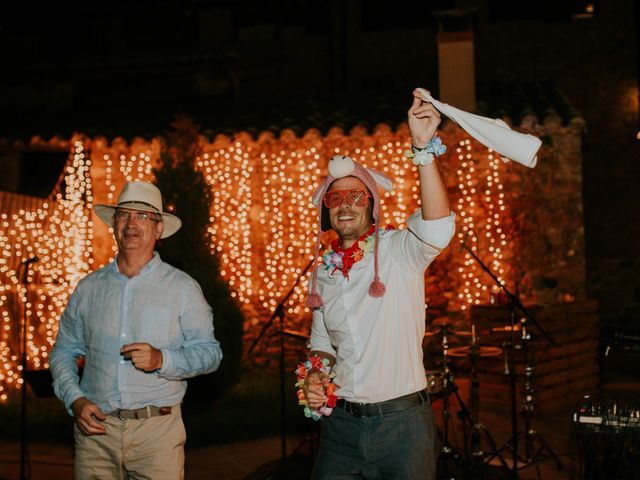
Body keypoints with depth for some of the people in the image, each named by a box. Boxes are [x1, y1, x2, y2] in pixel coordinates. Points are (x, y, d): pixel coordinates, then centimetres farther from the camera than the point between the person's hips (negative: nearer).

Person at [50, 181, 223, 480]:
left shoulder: (182, 288, 1)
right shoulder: (89, 287, 9)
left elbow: (210, 352, -1)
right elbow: (63, 351, 14)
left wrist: (161, 360, -18)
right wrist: (75, 400, -3)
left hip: (158, 431, -2)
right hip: (95, 427, 2)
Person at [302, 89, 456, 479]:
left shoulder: (399, 251, -7)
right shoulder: (323, 272, 9)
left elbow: (438, 227, -28)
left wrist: (423, 148, -37)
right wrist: (315, 376, -2)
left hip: (402, 422, -4)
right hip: (341, 423, 4)